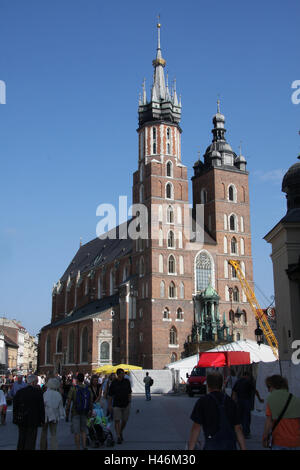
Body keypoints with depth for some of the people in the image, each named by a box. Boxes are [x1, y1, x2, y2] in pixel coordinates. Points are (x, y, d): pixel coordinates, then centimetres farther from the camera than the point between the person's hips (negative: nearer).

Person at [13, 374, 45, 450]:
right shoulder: (38, 392, -12)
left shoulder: (19, 392, 0)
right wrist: (42, 420, -2)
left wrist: (15, 419, 11)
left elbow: (15, 406, 4)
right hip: (33, 421, -4)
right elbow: (41, 407, -10)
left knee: (21, 439, 19)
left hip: (21, 420, 4)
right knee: (31, 441, 4)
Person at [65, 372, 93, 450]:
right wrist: (90, 412, 14)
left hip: (75, 413, -4)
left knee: (76, 432, 5)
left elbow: (68, 403, -12)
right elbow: (91, 402, 2)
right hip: (84, 413, 4)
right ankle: (84, 446, 5)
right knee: (83, 430, 18)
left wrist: (67, 414, -4)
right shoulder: (88, 389, -2)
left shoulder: (73, 389, -12)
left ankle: (78, 448, 7)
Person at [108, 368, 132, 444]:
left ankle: (121, 433, 33)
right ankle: (118, 437, -4)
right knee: (117, 421, -8)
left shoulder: (127, 381, 2)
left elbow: (129, 393, 10)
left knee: (124, 420, 9)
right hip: (116, 405, -2)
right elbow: (110, 395, -1)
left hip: (126, 405, 3)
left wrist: (129, 402, 5)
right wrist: (109, 406, -4)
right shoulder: (113, 383, -5)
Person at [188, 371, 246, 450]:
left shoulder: (203, 401, -4)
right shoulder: (230, 401, 8)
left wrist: (190, 448, -4)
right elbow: (238, 428, 7)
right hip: (231, 446, 5)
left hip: (212, 445, -5)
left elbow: (196, 427, -7)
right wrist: (243, 448, 11)